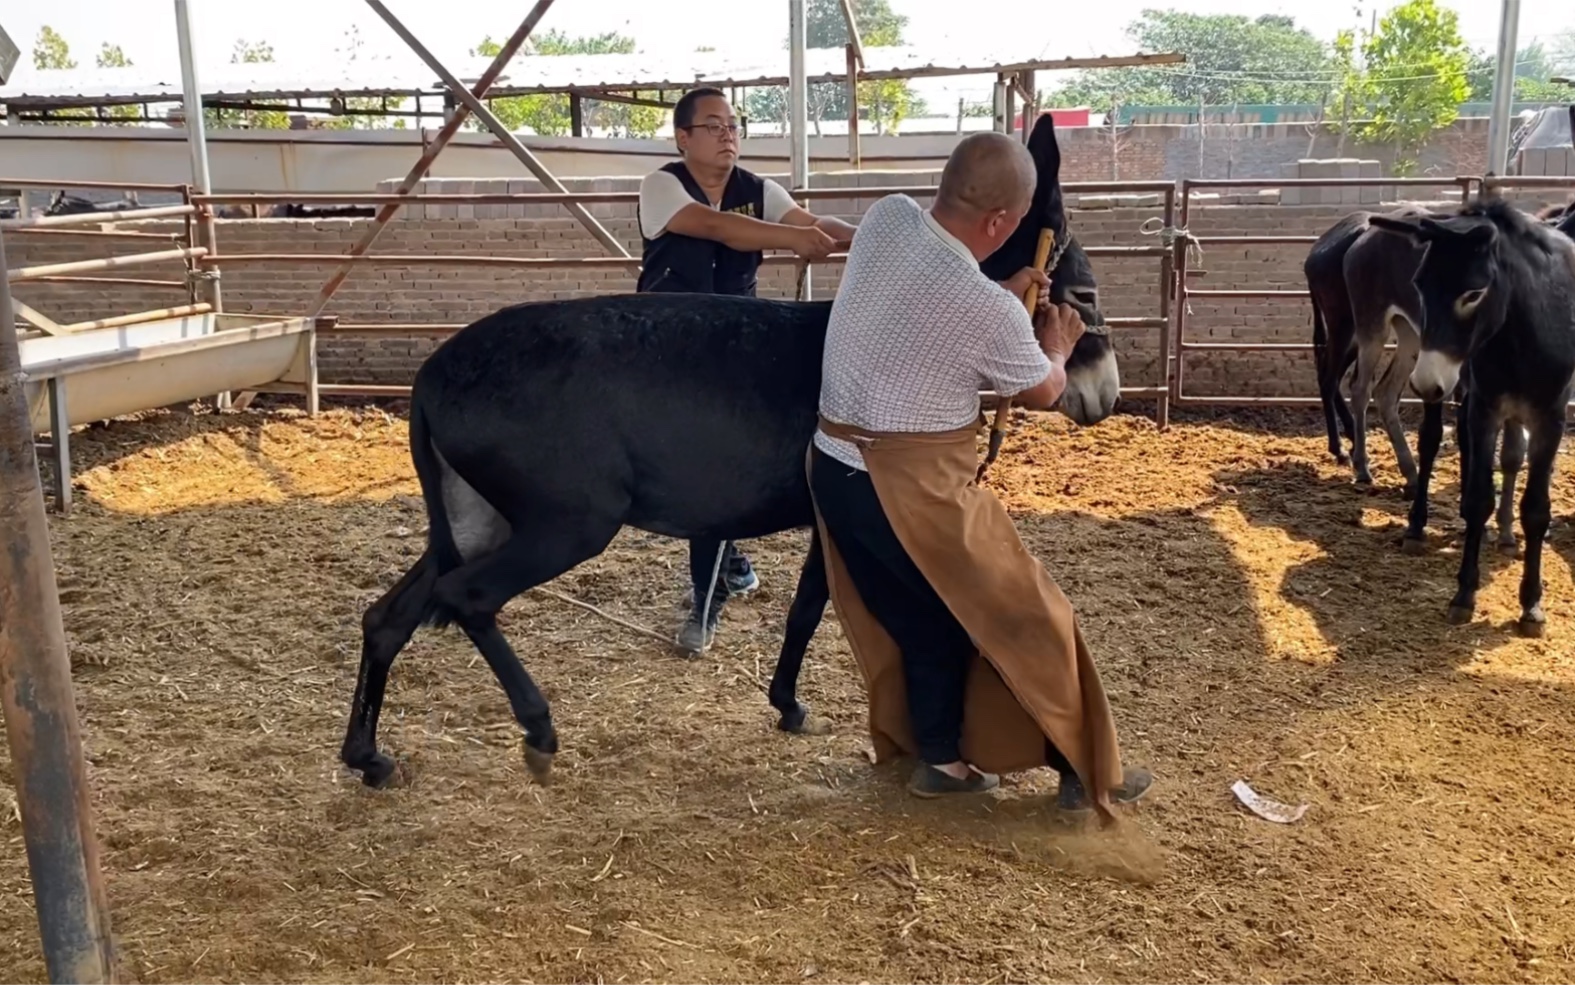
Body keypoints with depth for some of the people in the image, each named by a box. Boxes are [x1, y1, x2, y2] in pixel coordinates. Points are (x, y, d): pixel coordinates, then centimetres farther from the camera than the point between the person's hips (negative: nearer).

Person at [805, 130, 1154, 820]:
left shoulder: (885, 218, -4)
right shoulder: (986, 307, -21)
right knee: (1022, 615, 10)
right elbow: (1043, 393, -1)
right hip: (915, 490, -7)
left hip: (832, 467, 7)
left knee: (918, 618, 22)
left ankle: (939, 758, 33)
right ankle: (1086, 772, 22)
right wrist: (1056, 345, 19)